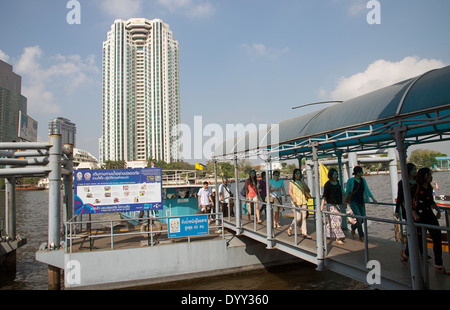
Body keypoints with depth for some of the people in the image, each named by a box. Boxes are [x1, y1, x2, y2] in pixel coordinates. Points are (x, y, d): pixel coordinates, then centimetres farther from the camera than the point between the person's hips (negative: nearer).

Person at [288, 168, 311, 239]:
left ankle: (304, 233, 10)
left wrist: (302, 181, -4)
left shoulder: (302, 182, 15)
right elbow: (290, 191, -7)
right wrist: (293, 198, -25)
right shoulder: (291, 182, 4)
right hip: (296, 202, -4)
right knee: (298, 218, -10)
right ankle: (290, 229, 12)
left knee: (304, 218, 3)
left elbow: (307, 190, 3)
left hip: (303, 202, 4)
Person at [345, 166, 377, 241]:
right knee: (359, 218, -14)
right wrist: (345, 202, 10)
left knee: (363, 219, 5)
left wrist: (372, 198, 3)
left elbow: (367, 190, 12)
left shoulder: (363, 180, 8)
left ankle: (353, 227, 35)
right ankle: (361, 236, 0)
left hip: (361, 202, 5)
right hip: (353, 202, -5)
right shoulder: (350, 180, -5)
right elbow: (347, 192, 3)